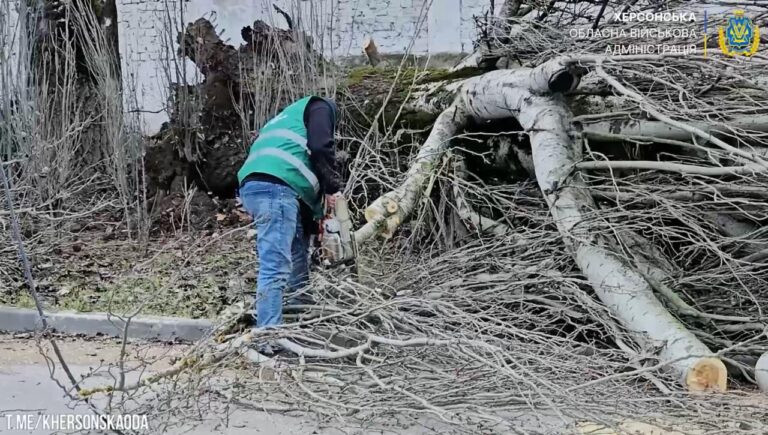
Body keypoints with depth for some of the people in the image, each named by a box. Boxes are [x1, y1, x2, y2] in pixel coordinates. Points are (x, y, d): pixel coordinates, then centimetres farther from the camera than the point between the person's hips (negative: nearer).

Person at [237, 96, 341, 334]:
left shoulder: (288, 118, 40)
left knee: (297, 257, 18)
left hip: (253, 185, 9)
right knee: (276, 268, -15)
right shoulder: (320, 107, 19)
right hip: (275, 186, -9)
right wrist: (332, 188, 7)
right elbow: (321, 147, -2)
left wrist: (316, 212, 26)